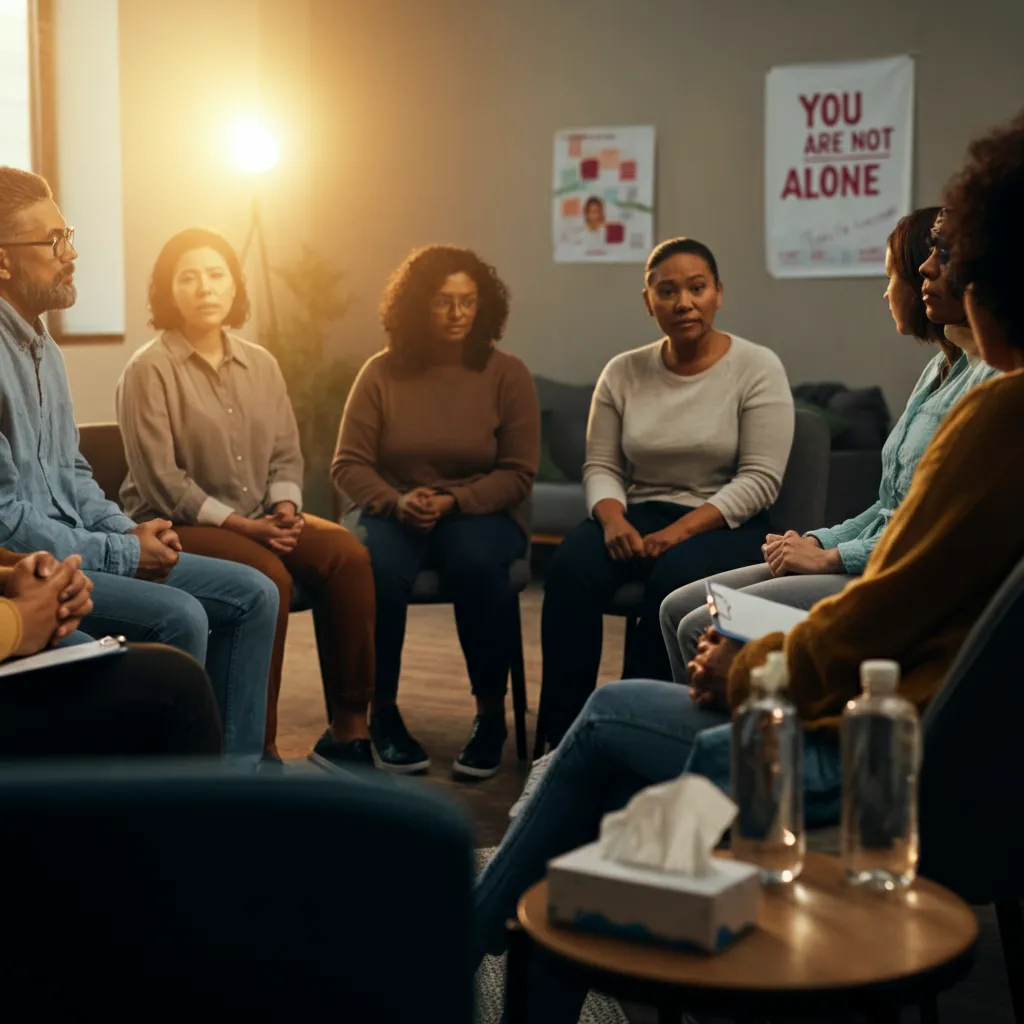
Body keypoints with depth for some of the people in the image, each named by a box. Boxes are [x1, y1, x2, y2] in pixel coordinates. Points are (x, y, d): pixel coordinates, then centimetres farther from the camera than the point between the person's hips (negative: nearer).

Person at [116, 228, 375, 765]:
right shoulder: (149, 370, -6)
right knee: (268, 575, -33)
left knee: (347, 553, -21)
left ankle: (349, 727, -17)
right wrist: (239, 524, -18)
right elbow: (161, 482, -13)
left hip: (257, 520, 6)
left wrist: (284, 508, -8)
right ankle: (258, 744, -22)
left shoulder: (260, 364, 12)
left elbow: (286, 455, 13)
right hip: (175, 527, -5)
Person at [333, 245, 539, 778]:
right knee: (376, 564, -34)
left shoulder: (507, 375, -1)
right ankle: (382, 713, -16)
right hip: (394, 512, 1)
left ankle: (491, 713, -19)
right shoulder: (381, 373, 1)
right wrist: (397, 501, -19)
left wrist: (452, 502, -18)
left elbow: (518, 472, -3)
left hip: (479, 513, -1)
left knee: (477, 560, -36)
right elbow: (348, 465, 0)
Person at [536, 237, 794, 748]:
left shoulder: (758, 369, -3)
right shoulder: (624, 372, 8)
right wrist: (614, 519, -15)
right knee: (570, 565, -27)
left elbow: (760, 480, -10)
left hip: (726, 524, -3)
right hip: (640, 515, 3)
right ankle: (562, 738, -22)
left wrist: (679, 531, -20)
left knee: (674, 575, -36)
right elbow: (601, 466, 8)